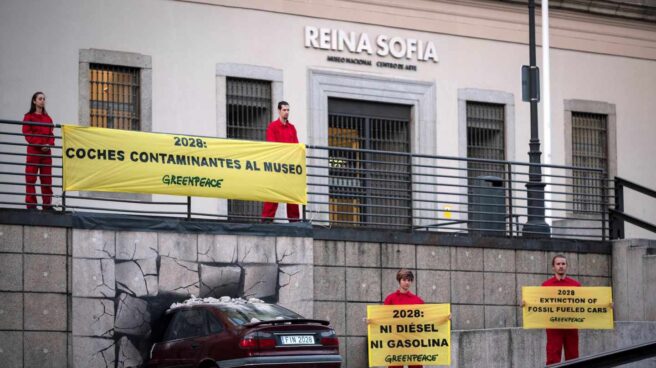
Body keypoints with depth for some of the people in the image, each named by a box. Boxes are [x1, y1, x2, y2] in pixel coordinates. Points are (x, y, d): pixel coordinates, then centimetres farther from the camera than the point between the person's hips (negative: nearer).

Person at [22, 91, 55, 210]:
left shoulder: (47, 118, 15)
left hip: (46, 151, 5)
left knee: (47, 179, 4)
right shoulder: (29, 117, 1)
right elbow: (27, 134, -8)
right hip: (33, 150, -5)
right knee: (31, 178, -7)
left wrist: (49, 144, -7)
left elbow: (51, 134, 13)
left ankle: (47, 204, 8)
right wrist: (40, 144, -16)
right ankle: (31, 204, -7)